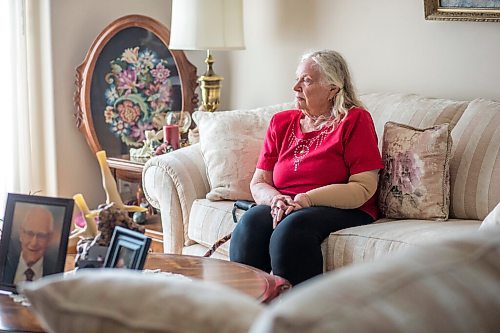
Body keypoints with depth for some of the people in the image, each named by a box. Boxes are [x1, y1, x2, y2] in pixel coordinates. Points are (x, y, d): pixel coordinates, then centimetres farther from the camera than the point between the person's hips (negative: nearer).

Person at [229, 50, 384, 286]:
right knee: (252, 221, -28)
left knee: (292, 228, -35)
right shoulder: (281, 122, 18)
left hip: (343, 211, -4)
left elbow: (364, 187, -9)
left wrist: (306, 199, -17)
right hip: (283, 208, 4)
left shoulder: (355, 120, 1)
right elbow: (258, 183, 15)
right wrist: (276, 200, -10)